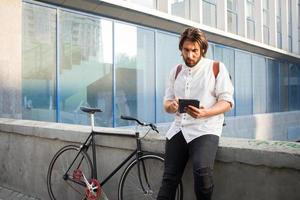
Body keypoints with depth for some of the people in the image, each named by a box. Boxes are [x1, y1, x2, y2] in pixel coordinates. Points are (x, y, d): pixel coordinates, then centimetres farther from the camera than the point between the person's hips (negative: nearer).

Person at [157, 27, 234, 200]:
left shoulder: (217, 68, 1)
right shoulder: (176, 71, 15)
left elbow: (227, 101, -4)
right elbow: (166, 102, 15)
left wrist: (204, 113, -23)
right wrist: (171, 106, -10)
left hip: (205, 129, -4)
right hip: (179, 128, 5)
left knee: (202, 171, -28)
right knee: (169, 179, 0)